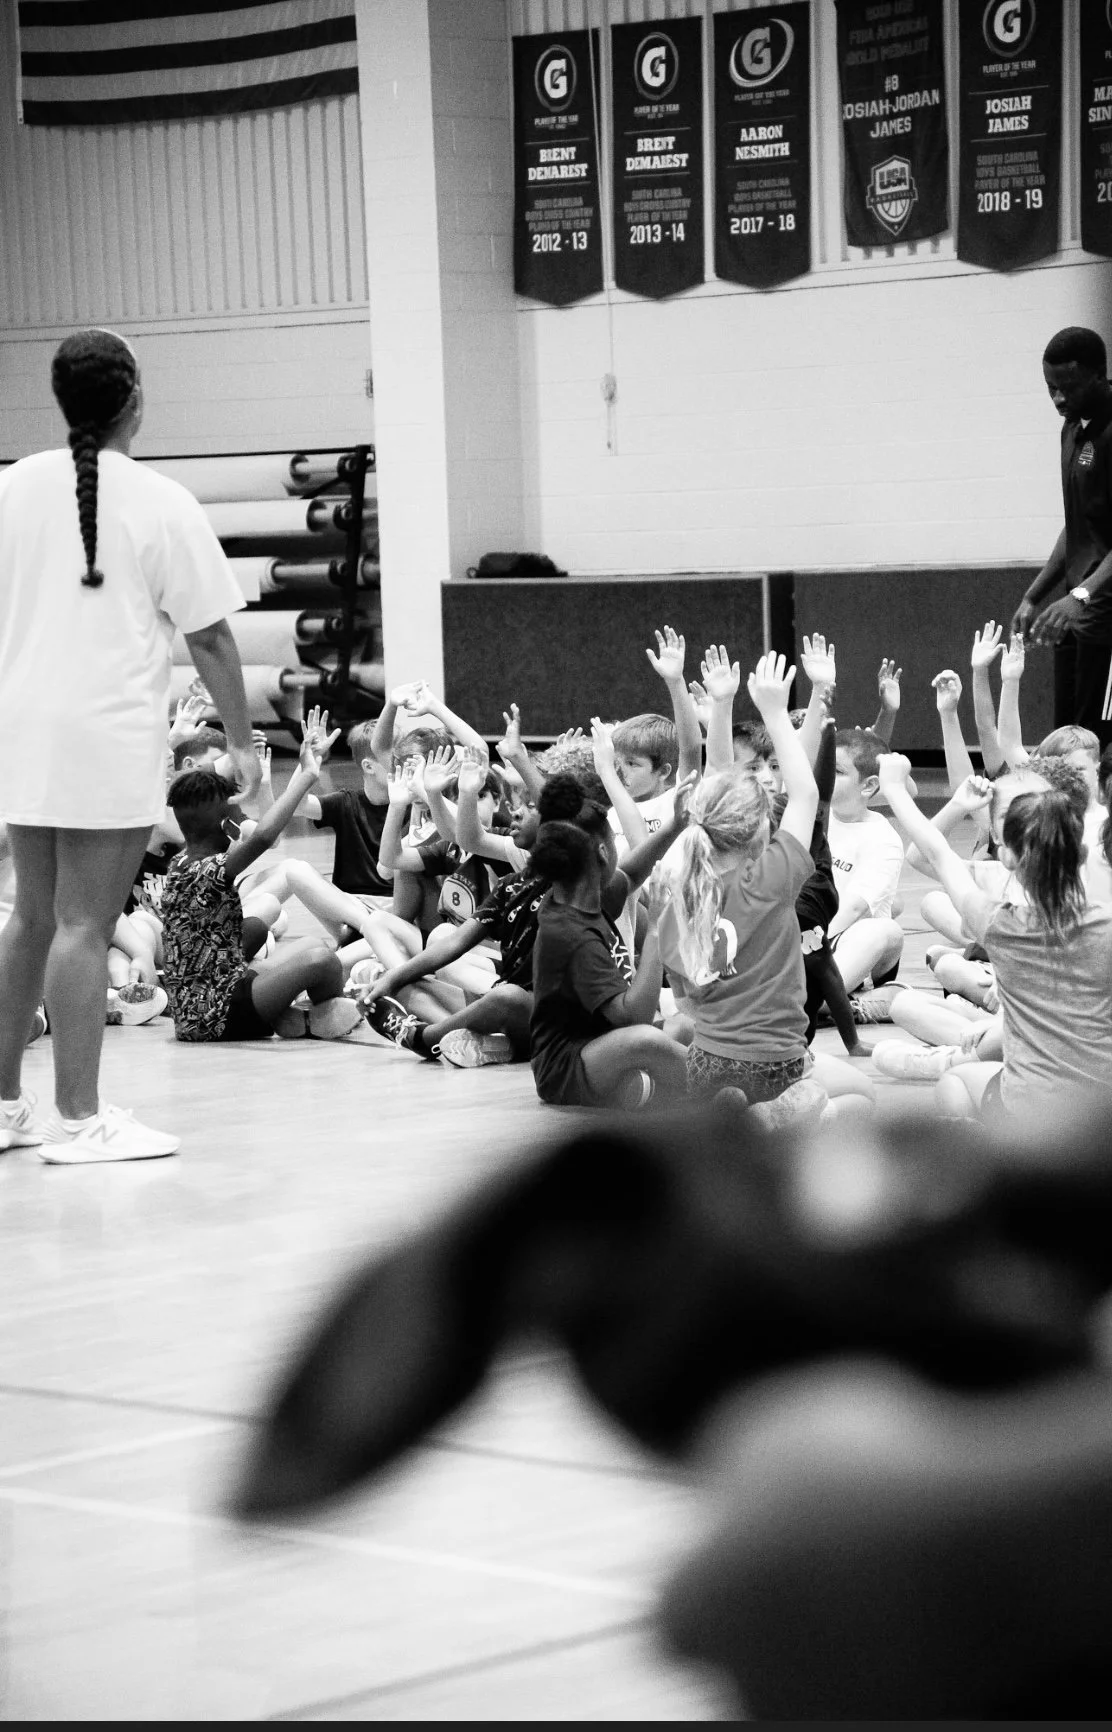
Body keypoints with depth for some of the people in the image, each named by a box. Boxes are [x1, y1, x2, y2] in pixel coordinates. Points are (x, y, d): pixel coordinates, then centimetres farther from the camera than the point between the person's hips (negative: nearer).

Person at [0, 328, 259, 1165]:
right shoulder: (160, 502, -10)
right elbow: (210, 635, -7)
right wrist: (243, 741, 2)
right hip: (112, 740, -5)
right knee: (85, 924, -3)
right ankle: (79, 1118, 0)